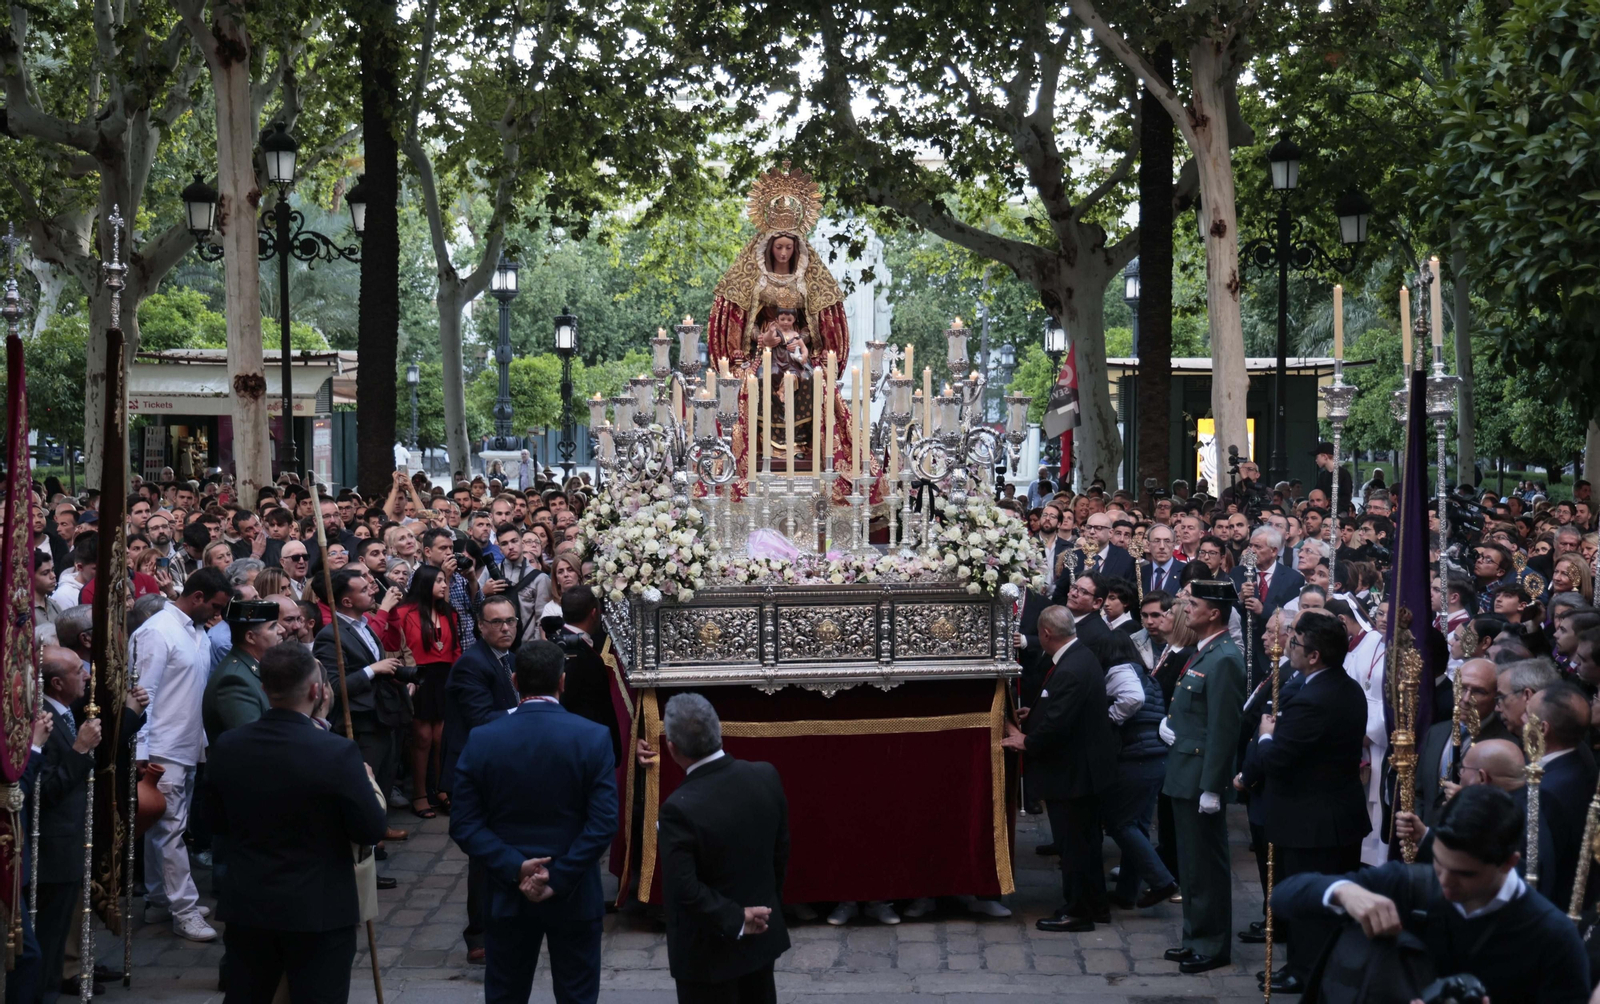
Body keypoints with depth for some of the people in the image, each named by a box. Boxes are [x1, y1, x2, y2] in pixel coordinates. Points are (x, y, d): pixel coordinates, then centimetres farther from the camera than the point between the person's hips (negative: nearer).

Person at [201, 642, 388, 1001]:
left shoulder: (226, 747, -6)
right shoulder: (337, 752, -20)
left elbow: (218, 822, 7)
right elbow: (371, 831, -12)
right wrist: (364, 781, 6)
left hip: (245, 907, 4)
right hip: (319, 912, -4)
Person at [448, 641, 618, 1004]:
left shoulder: (481, 740, -6)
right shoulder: (593, 738, -11)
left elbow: (463, 824, -8)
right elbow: (603, 824, -16)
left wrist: (515, 867, -12)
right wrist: (560, 879, -14)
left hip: (507, 896, 1)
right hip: (574, 897, -1)